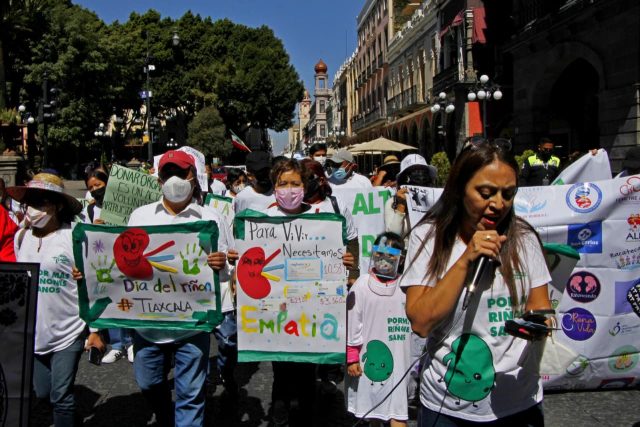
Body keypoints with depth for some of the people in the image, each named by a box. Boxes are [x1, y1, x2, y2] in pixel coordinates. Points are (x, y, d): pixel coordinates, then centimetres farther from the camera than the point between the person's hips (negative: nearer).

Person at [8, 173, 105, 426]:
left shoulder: (74, 238, -14)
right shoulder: (21, 237, 3)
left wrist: (96, 331, -12)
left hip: (67, 334, -6)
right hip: (33, 335, 6)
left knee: (60, 397, 1)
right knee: (43, 393, 17)